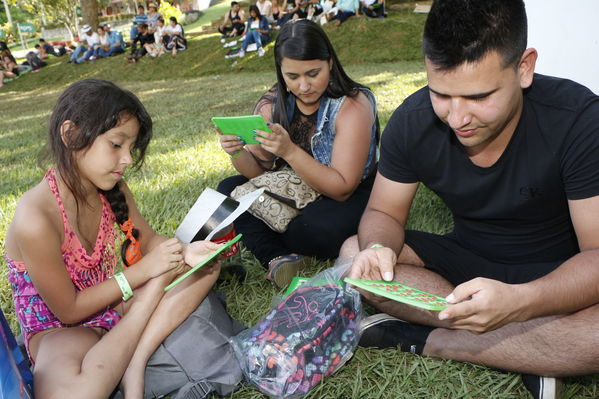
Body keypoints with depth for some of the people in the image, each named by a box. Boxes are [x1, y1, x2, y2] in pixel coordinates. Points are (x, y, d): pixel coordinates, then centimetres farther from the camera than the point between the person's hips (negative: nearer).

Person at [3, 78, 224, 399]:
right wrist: (142, 271, -19)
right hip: (59, 327, -8)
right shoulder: (35, 219, -28)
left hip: (111, 302, 8)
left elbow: (148, 239, 6)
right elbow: (68, 310, -19)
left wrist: (184, 251, -17)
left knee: (206, 264, -4)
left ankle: (135, 362, -17)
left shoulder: (112, 189, -7)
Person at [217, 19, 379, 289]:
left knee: (318, 229, -35)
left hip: (352, 197, -5)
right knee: (229, 190, -8)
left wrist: (290, 151, -37)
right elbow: (257, 171, -2)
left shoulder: (353, 104, -21)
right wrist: (237, 153, -25)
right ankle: (277, 258, -27)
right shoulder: (272, 105, -6)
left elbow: (342, 189, -26)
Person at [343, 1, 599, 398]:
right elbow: (383, 213, -6)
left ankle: (417, 339, -19)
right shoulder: (413, 120, -15)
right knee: (353, 253, -17)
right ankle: (528, 353, -18)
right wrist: (378, 247, -31)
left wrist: (518, 301, -45)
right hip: (466, 259, 4)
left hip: (555, 275, -3)